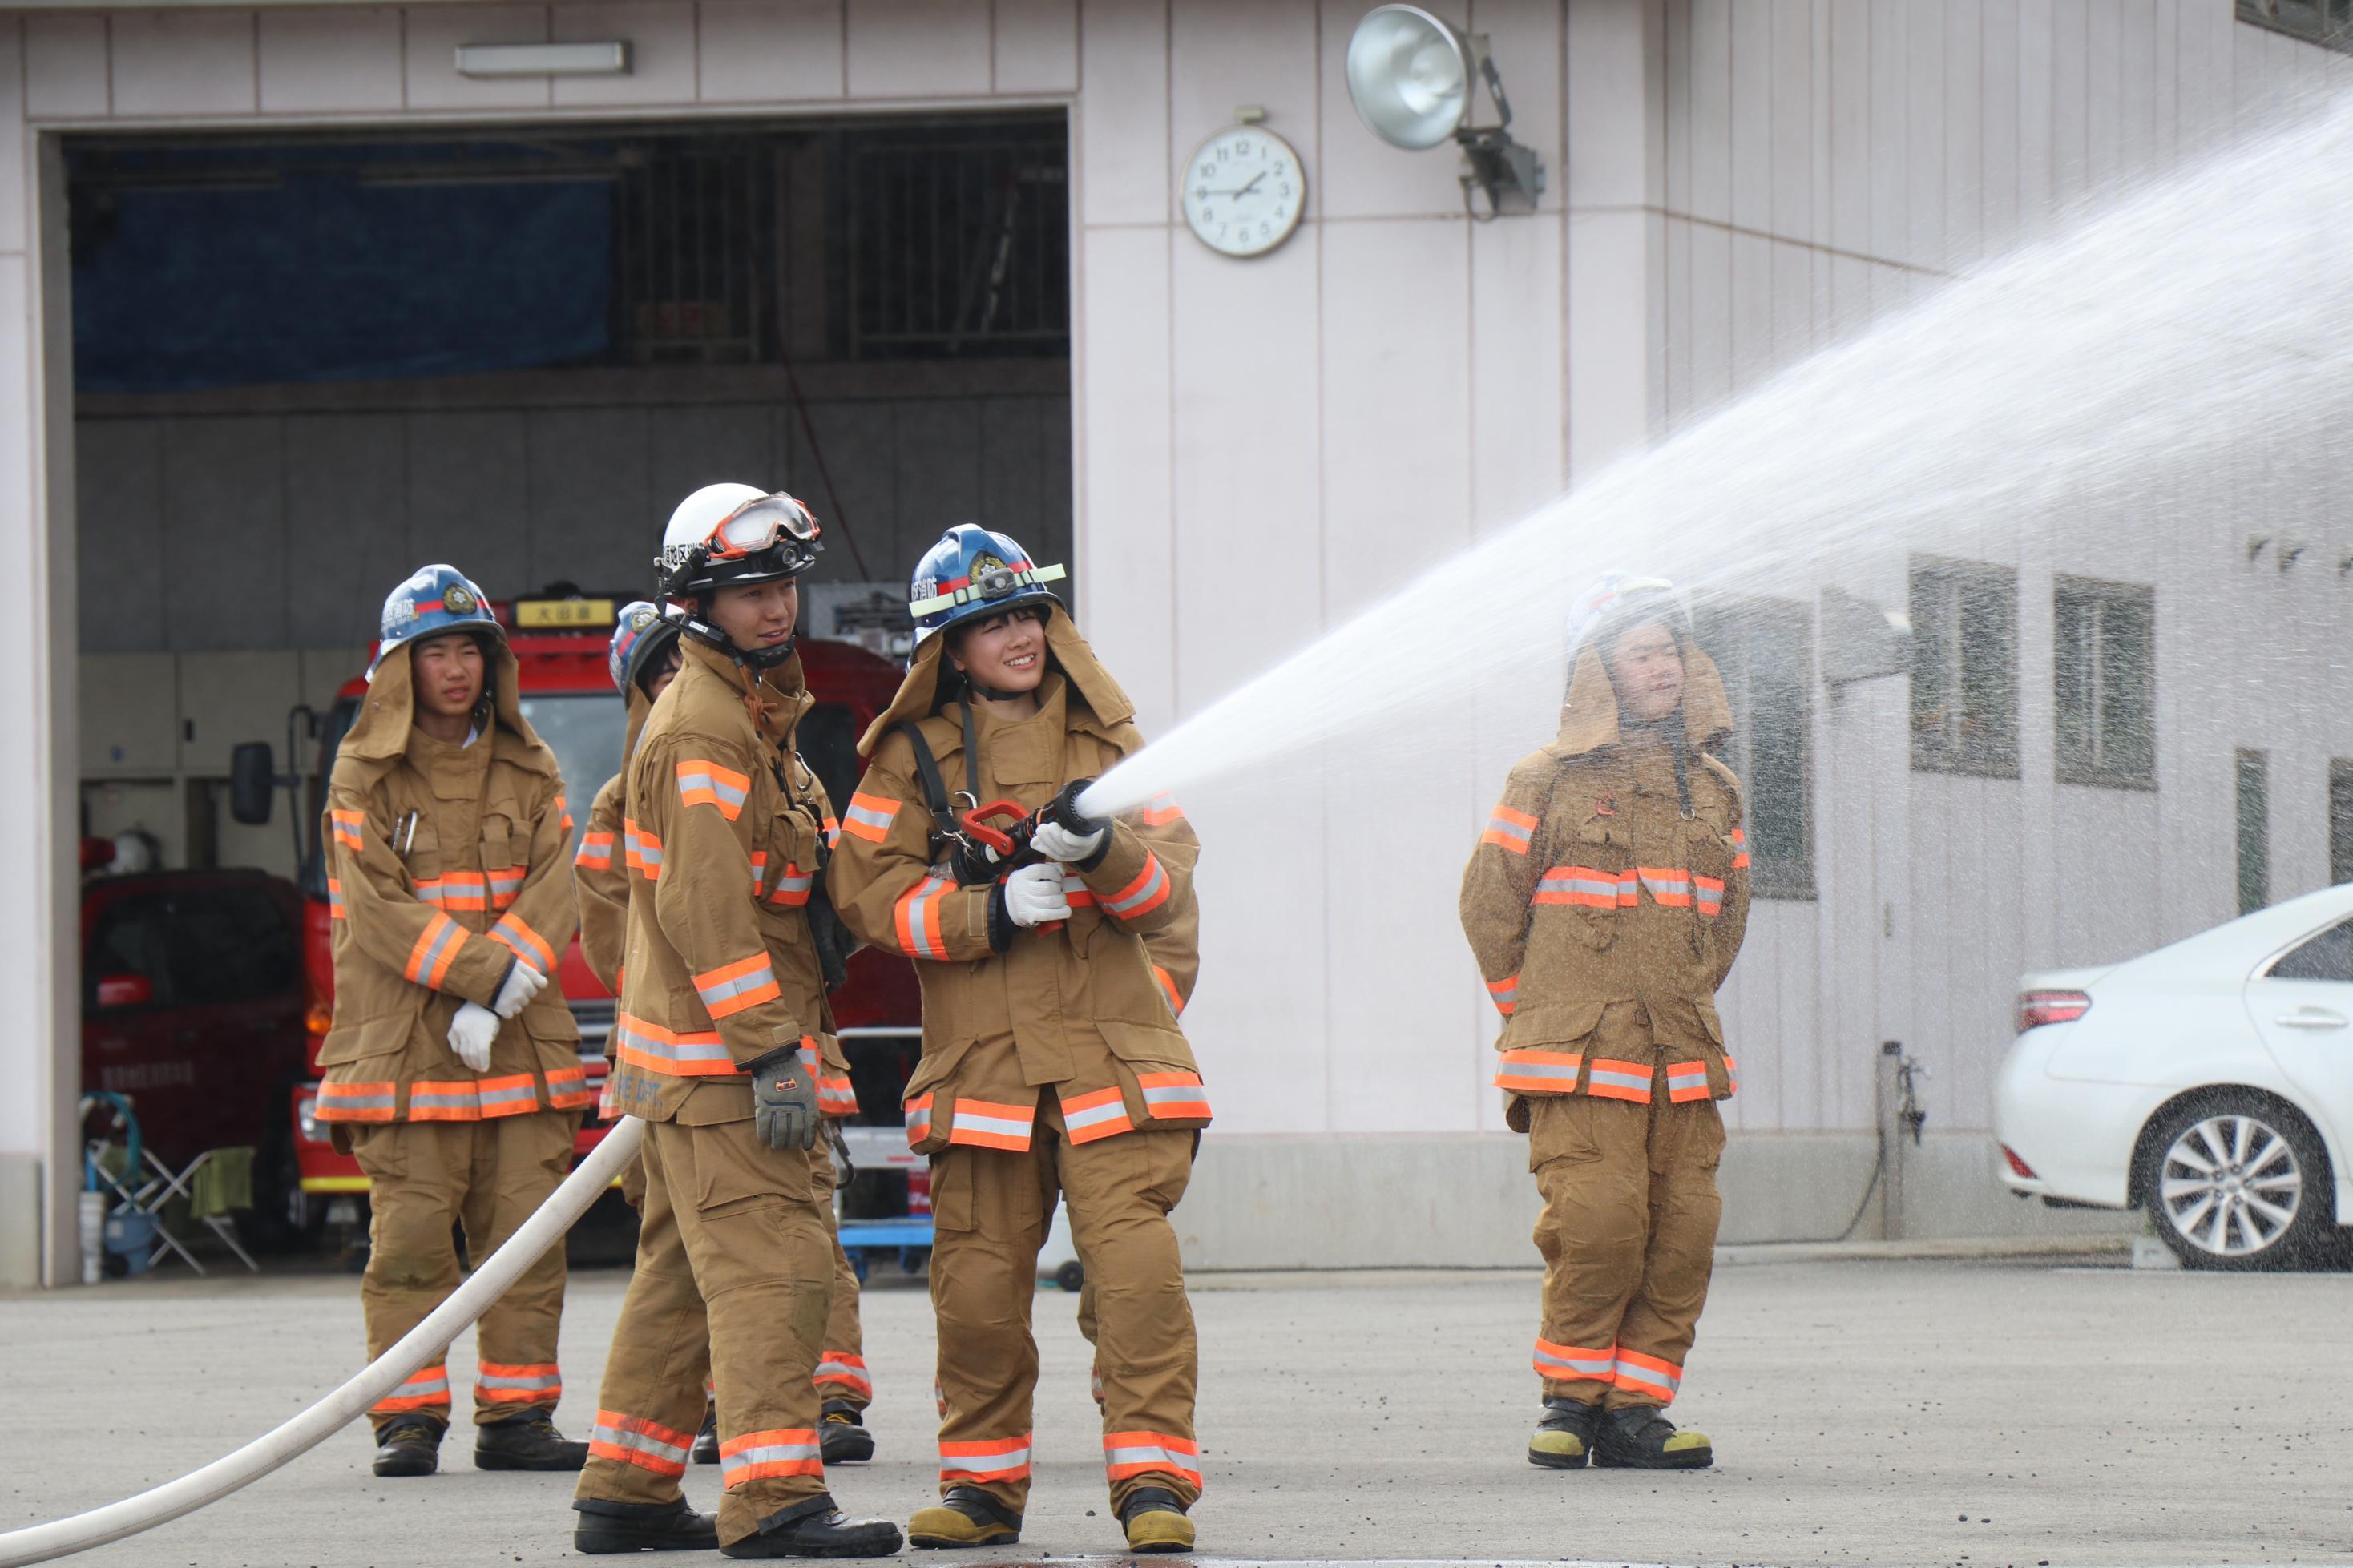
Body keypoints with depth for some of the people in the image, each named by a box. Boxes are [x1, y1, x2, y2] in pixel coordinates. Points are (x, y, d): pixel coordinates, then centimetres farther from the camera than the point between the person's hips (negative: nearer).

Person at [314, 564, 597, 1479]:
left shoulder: (529, 772, 12)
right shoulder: (364, 776, 1)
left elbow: (553, 893, 3)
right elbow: (377, 910, -8)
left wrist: (499, 993, -13)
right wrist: (485, 972, -17)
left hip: (522, 1043, 3)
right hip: (402, 1044, -3)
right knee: (410, 1236, -5)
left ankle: (516, 1416, 7)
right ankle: (409, 1421, 0)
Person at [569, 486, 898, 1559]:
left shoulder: (751, 715, 18)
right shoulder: (702, 729, -15)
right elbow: (703, 906, -22)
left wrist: (799, 1032, 21)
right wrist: (772, 1053, -24)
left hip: (692, 1055, 10)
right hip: (714, 1055, -10)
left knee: (685, 1272, 14)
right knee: (772, 1266, -15)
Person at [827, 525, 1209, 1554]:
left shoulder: (1104, 738, 12)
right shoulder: (915, 755, 8)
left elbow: (1169, 881, 3)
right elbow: (869, 892, -1)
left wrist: (1103, 852, -19)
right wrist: (989, 913, -14)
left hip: (1111, 1052, 0)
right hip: (980, 1055, 0)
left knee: (1135, 1265, -12)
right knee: (978, 1280, 1)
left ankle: (1154, 1480, -8)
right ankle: (983, 1482, 16)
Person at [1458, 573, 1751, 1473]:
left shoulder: (1711, 790, 15)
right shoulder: (1550, 782, 1)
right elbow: (1489, 905, 6)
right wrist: (1537, 1015, 7)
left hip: (1684, 1058, 5)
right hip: (1581, 1061, -5)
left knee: (1683, 1231, -2)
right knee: (1598, 1224, -14)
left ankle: (1635, 1409, 6)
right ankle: (1571, 1401, 1)